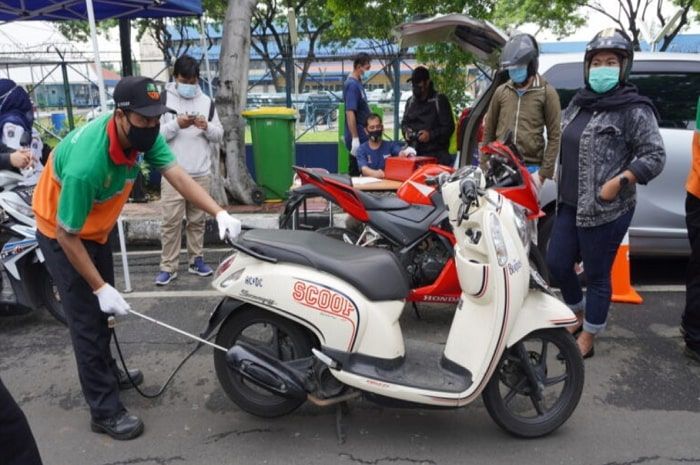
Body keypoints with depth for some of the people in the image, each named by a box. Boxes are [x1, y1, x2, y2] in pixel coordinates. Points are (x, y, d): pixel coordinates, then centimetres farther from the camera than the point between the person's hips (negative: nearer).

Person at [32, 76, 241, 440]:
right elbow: (67, 235, -31)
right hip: (62, 235, -7)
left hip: (97, 228, 8)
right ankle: (104, 411, 9)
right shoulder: (85, 165, -40)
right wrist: (100, 288, -26)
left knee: (103, 309, 21)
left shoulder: (143, 134, -20)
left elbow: (177, 176, -23)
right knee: (87, 317, -3)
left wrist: (219, 213, -38)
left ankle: (106, 371, 43)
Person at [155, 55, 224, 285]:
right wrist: (176, 124, -19)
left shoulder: (206, 101, 10)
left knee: (197, 220, 11)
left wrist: (207, 127, -11)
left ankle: (196, 260, 22)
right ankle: (168, 267, 4)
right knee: (171, 221, -3)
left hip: (201, 173, 3)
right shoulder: (163, 100, 1)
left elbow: (219, 135, 9)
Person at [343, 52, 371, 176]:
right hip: (358, 138, -9)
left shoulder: (357, 83, 15)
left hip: (362, 137, 9)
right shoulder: (352, 85, -14)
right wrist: (355, 138, -24)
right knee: (356, 172, -5)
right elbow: (350, 113, -21)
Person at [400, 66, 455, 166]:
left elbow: (449, 127, -4)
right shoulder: (410, 101, 18)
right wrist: (406, 131, 4)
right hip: (415, 153, 5)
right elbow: (404, 122, 27)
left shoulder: (439, 100, -1)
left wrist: (431, 135, -16)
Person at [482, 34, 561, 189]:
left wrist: (544, 172, -7)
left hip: (530, 168, -3)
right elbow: (489, 130, 15)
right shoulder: (501, 91, 11)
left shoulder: (546, 92, 2)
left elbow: (554, 136, -1)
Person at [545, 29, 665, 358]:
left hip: (606, 211, -7)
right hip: (569, 205, 7)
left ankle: (586, 339, 22)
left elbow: (655, 156, -11)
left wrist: (618, 182, -21)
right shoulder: (578, 102, 12)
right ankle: (579, 315, 38)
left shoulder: (634, 109, -9)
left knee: (597, 276, 5)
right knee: (556, 264, 13)